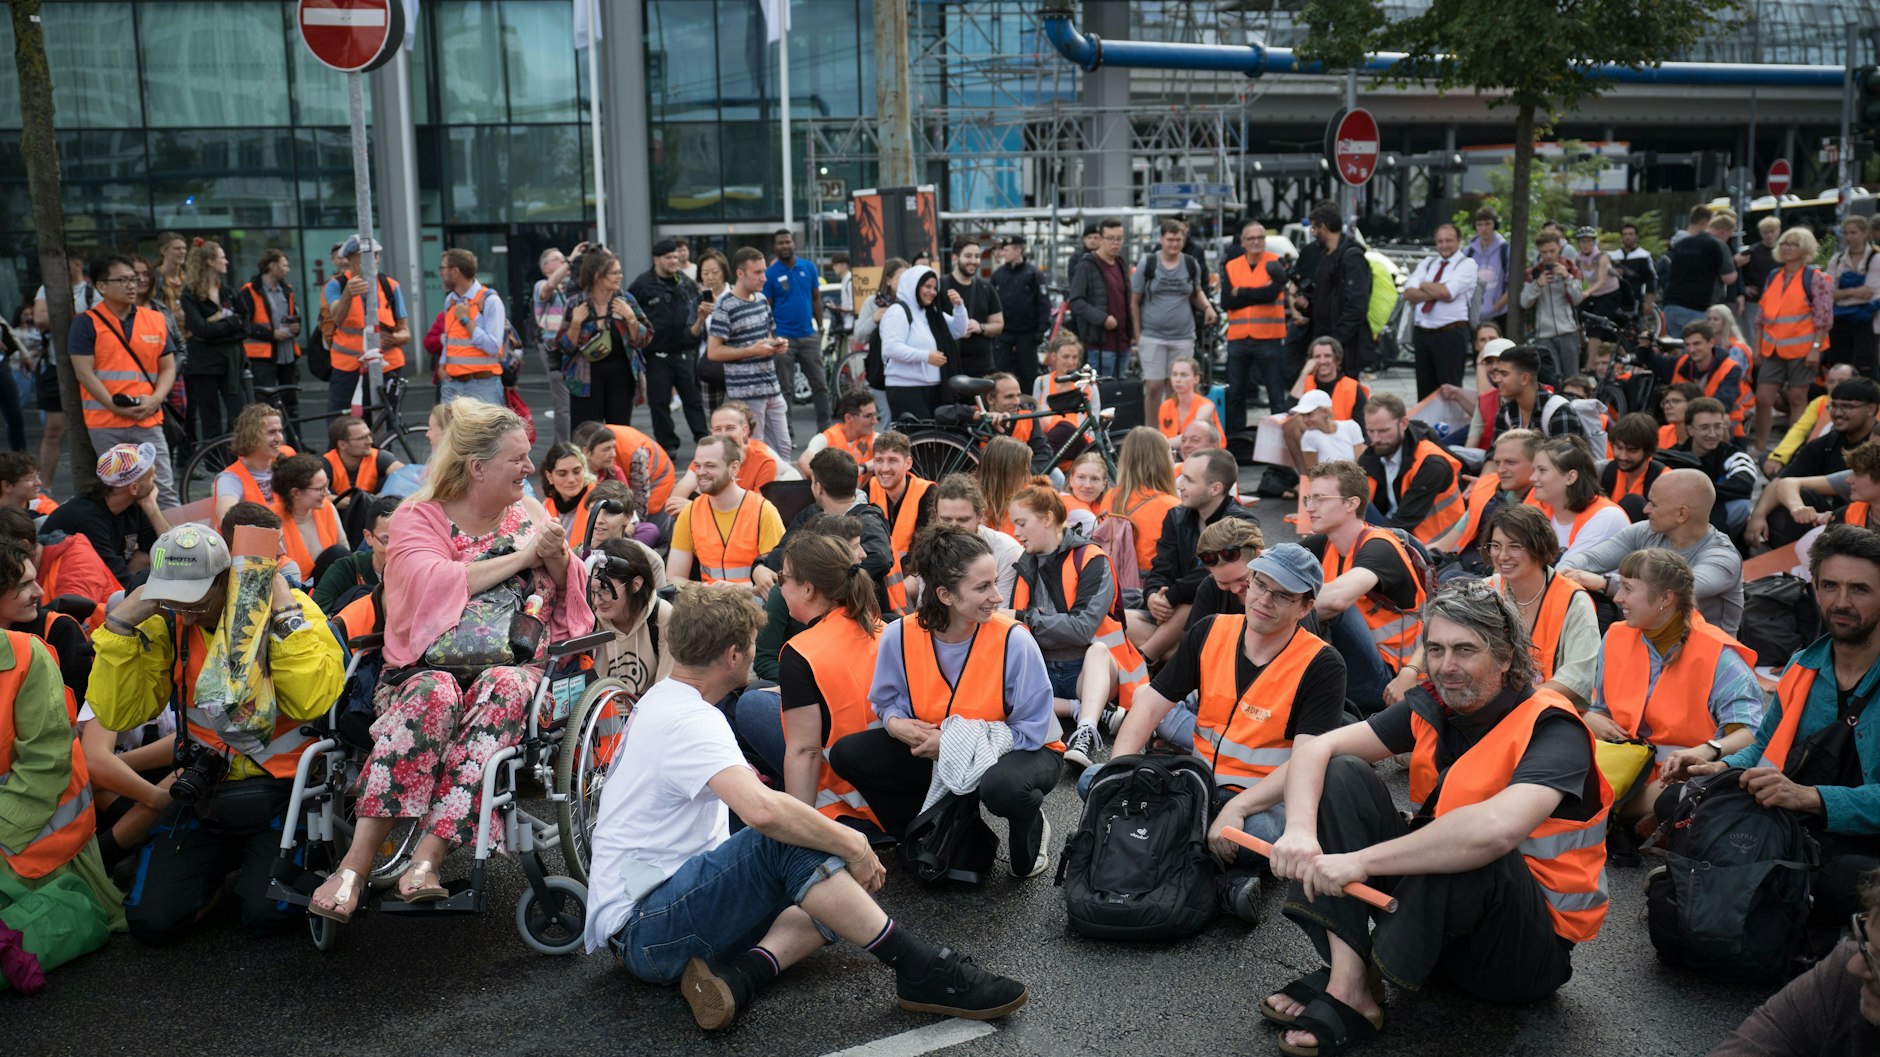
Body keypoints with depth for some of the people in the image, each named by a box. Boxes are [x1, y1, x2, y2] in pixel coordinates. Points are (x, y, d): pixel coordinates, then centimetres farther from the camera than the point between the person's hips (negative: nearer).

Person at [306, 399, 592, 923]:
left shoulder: (528, 511, 17)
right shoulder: (417, 517, 5)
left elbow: (571, 593, 20)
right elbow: (431, 584, -15)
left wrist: (558, 560, -3)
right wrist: (521, 555, -12)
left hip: (511, 667, 2)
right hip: (431, 666, -2)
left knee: (504, 687, -35)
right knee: (434, 694, -37)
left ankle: (427, 856, -41)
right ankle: (357, 864, -37)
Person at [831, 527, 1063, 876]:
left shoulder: (1014, 641, -24)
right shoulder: (899, 636, -15)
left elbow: (1031, 731, -19)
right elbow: (887, 702, 1)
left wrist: (955, 742, -25)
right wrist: (895, 723, -24)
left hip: (1016, 751, -4)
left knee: (1002, 786, -40)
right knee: (847, 755, -12)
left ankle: (1030, 828, 0)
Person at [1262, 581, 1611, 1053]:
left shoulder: (1550, 728, -20)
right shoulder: (1433, 707, -2)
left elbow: (1500, 828, -41)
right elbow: (1315, 750, -8)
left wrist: (1361, 860, -39)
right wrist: (1300, 830, -29)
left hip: (1534, 947, -6)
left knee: (1474, 850, -37)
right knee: (1343, 775, -10)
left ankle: (1369, 980, -13)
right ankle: (1347, 991, -20)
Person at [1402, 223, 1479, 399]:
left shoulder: (1467, 264, -1)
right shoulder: (1426, 263, 15)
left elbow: (1446, 292, -17)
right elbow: (1408, 293, 1)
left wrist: (1424, 285, -1)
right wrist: (1437, 292, -11)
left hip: (1451, 334, -6)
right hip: (1421, 332, 6)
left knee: (1449, 389, -5)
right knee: (1425, 389, 11)